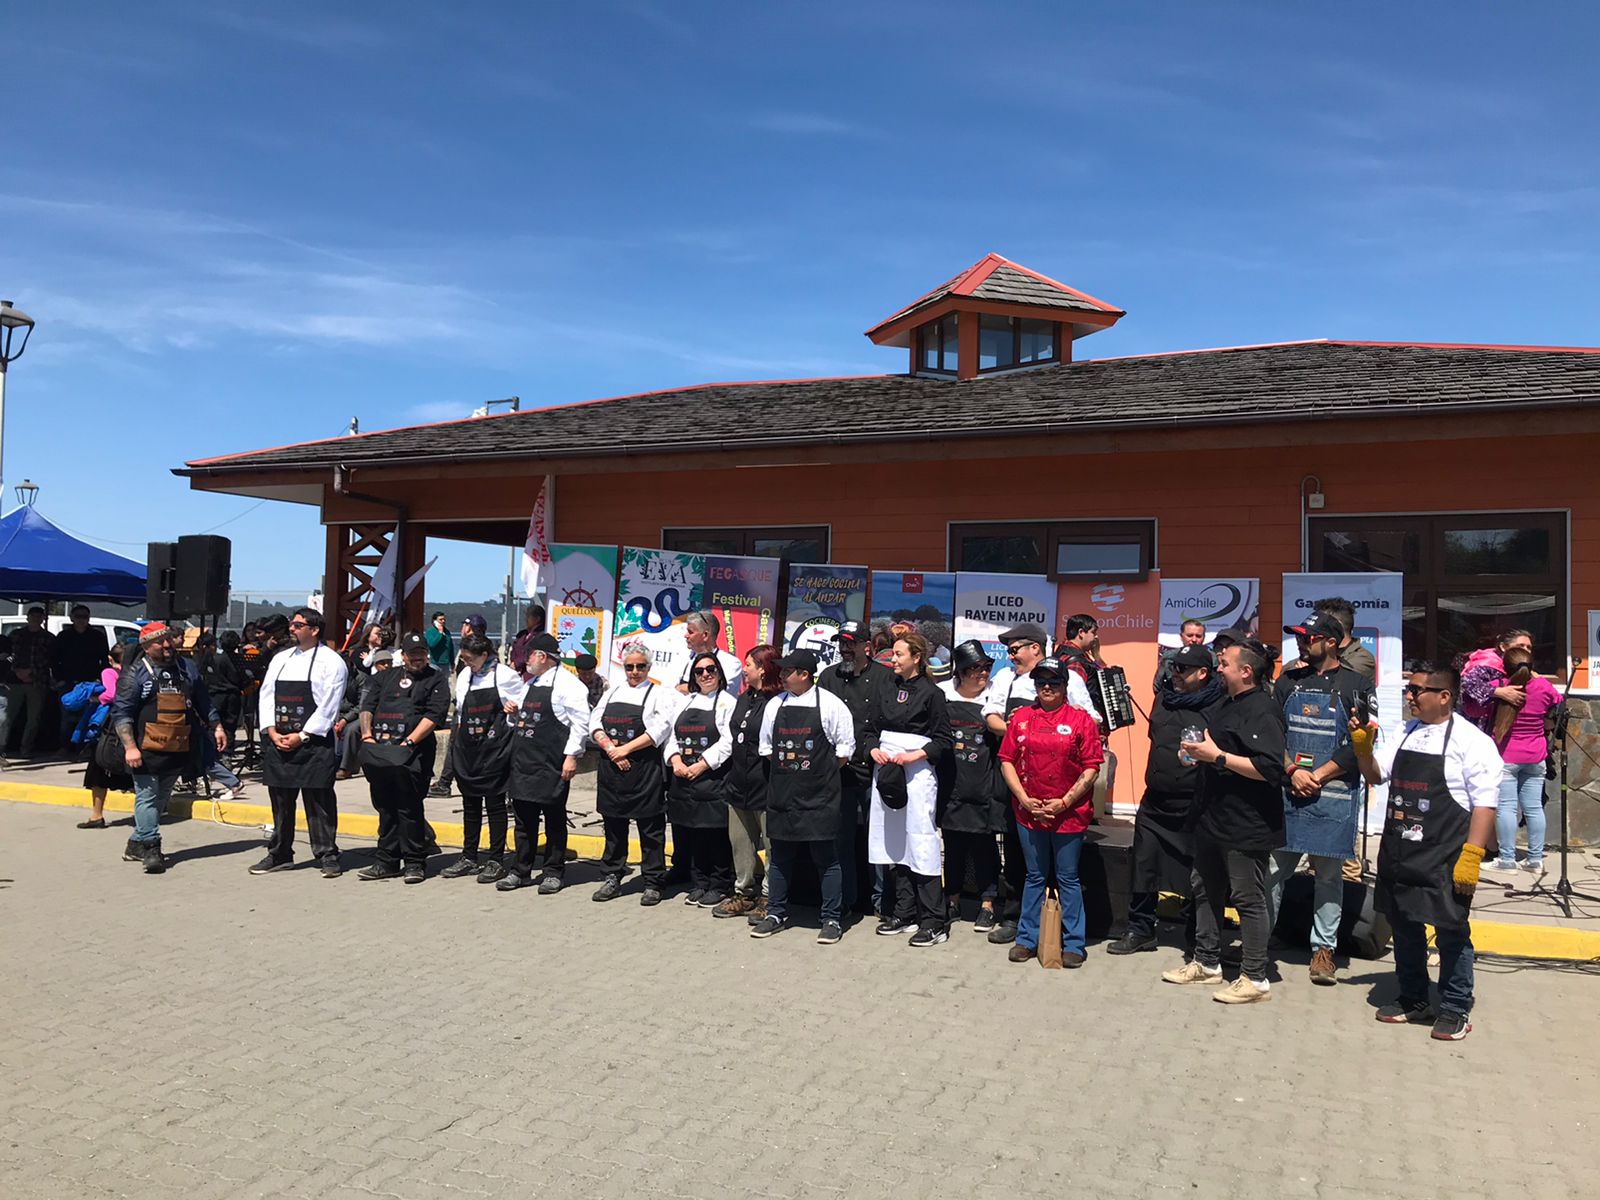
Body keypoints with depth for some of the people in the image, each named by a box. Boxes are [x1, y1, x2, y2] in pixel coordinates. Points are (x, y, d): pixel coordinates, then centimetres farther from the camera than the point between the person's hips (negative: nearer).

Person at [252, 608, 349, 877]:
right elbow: (266, 697, 11)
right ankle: (279, 854, 23)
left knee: (319, 802, -2)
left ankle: (327, 856, 5)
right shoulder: (280, 659, 14)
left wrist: (302, 736, -14)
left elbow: (328, 706, -11)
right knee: (281, 800, 13)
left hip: (314, 743, -6)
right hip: (277, 741, 6)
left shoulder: (331, 662, -5)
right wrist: (272, 732, -2)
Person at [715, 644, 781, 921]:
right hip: (739, 782, 9)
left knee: (772, 844, 1)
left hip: (765, 784, -9)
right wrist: (731, 772, 18)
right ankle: (745, 894, 27)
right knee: (740, 841, 15)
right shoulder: (744, 698, 14)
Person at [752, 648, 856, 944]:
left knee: (826, 858, 2)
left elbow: (845, 749, -2)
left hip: (820, 797, -4)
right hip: (782, 794, 5)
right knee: (779, 857, 12)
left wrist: (822, 774, -2)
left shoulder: (830, 704, -6)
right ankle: (776, 914, 24)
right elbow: (765, 747, 16)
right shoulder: (775, 705, 7)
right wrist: (788, 769, 9)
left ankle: (832, 919, 11)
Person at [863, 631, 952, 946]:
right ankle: (904, 914, 20)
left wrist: (914, 755, -14)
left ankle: (934, 922, -2)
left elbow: (943, 741, -3)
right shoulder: (885, 687, 10)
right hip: (885, 770, 6)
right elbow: (871, 727, 14)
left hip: (917, 772, -6)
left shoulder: (931, 693, -4)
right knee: (893, 844, 9)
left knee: (921, 844, -7)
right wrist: (874, 750, -5)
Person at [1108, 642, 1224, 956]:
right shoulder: (1164, 696, 11)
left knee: (1194, 875, 5)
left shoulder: (1218, 706, -10)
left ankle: (1194, 940, 21)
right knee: (1142, 867, 11)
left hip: (1192, 807, -6)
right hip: (1154, 801, 6)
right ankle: (1140, 930, 26)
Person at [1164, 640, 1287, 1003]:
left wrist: (1217, 756, -25)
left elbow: (1270, 769, -28)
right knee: (1205, 889, 18)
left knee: (1248, 899, 0)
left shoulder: (1262, 710, -18)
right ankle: (1206, 963, 31)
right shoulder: (1227, 704, 13)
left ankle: (1255, 979, 11)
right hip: (1213, 818, 10)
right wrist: (1199, 751, 7)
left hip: (1245, 825, -10)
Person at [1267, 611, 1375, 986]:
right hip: (1288, 790, 3)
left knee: (1329, 872, 5)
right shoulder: (1289, 681, 10)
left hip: (1334, 793, -2)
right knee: (1273, 867, 4)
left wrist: (1319, 776, -12)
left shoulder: (1356, 685, 0)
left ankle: (1324, 949, 15)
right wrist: (1292, 771, -8)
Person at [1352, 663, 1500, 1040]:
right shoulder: (1404, 734, 11)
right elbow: (1376, 775, 16)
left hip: (1444, 860, -7)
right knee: (1405, 928, 16)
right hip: (1399, 854, 7)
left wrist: (1471, 856, -19)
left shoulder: (1471, 741, -10)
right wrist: (1363, 746, -3)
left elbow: (1484, 805, -13)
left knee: (1451, 932, 4)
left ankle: (1455, 1010, 19)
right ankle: (1413, 1001, 31)